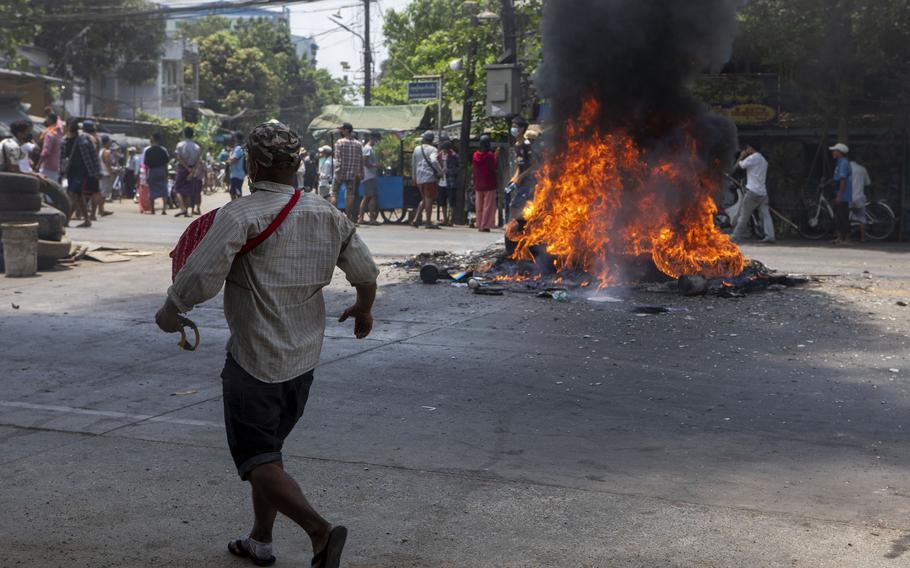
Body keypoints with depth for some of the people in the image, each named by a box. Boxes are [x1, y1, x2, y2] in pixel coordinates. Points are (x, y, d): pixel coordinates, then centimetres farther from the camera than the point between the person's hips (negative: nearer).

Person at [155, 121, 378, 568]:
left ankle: (320, 531, -19)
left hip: (254, 359, -7)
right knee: (268, 448, 22)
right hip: (305, 357, 7)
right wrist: (363, 310, 31)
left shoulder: (239, 216, -17)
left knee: (257, 460, -1)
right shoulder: (328, 215, 2)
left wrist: (170, 312, -3)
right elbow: (366, 274, 10)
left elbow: (200, 280, -23)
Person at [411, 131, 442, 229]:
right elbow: (433, 161, -23)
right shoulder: (432, 149, -5)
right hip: (430, 177, -6)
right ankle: (428, 222, -4)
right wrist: (439, 172, -12)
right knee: (429, 199, -3)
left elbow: (413, 164, 19)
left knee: (424, 199, 17)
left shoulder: (417, 149, 13)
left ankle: (415, 220, 9)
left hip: (419, 179, 6)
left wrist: (414, 178, 27)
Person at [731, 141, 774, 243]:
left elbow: (738, 165, -2)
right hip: (763, 192, 7)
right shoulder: (763, 160, 21)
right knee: (765, 214, 2)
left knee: (744, 214, -3)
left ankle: (736, 237, -2)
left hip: (753, 191, -7)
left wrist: (741, 156, 15)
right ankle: (770, 236, -8)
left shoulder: (752, 158, -6)